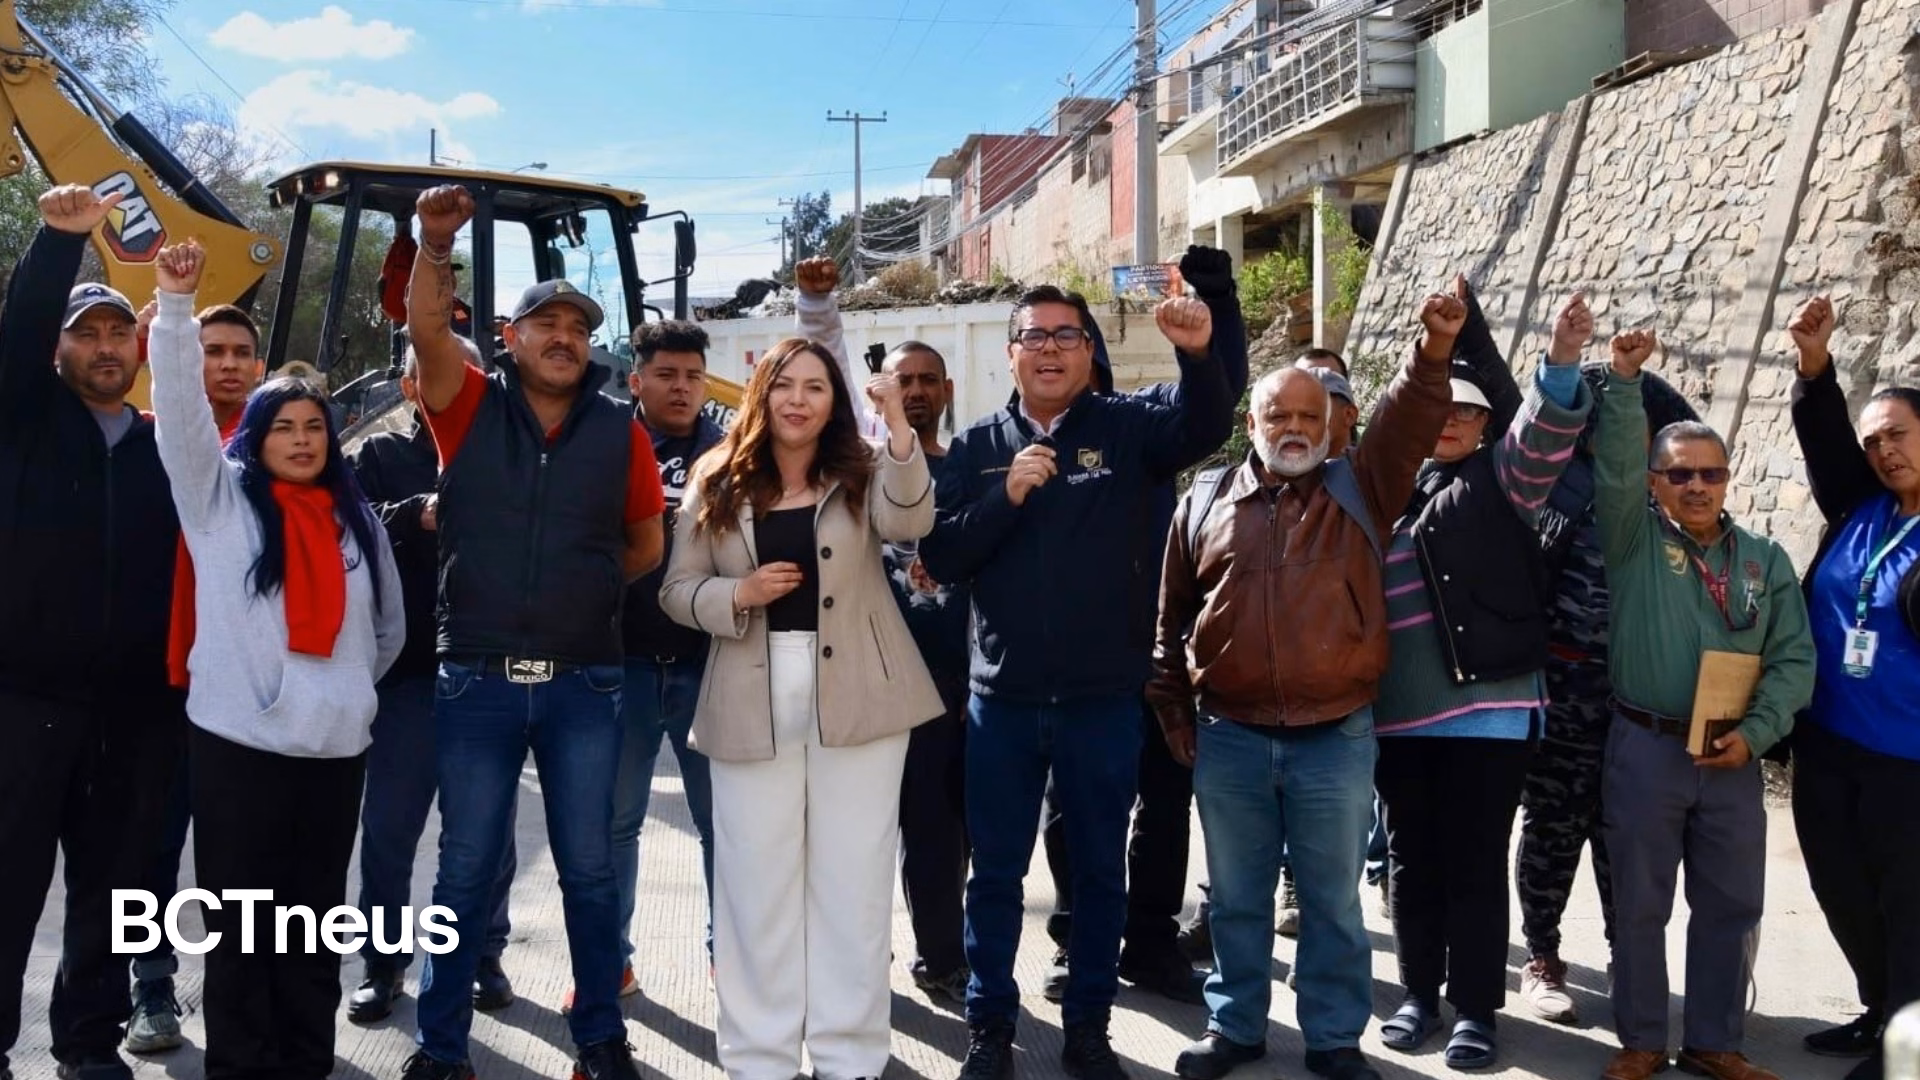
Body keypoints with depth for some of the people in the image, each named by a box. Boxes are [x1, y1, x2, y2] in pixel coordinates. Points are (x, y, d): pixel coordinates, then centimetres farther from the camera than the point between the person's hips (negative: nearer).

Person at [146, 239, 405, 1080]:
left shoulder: (355, 517, 11)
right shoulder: (220, 495, 4)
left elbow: (388, 623, 18)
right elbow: (180, 405, -9)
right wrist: (176, 306, -18)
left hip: (335, 743, 3)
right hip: (238, 738, -3)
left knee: (316, 916, 10)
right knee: (238, 919, 4)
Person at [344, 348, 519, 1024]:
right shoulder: (382, 455, 8)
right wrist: (418, 514, -28)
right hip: (410, 669, -1)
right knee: (389, 825, 6)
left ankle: (484, 955, 24)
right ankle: (383, 962, 20)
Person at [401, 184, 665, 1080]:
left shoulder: (619, 431, 4)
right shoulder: (470, 407, 1)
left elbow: (646, 545, 13)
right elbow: (427, 328, -18)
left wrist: (579, 590, 9)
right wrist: (436, 245, -32)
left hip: (583, 684, 1)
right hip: (477, 681, -1)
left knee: (588, 869, 10)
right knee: (465, 871, 9)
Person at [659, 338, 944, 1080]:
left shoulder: (862, 474, 3)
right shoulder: (717, 485, 6)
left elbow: (909, 523, -18)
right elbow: (676, 591, 5)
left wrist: (898, 426, -30)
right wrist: (739, 594, -14)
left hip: (854, 697, 0)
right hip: (753, 705, 1)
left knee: (852, 880, 6)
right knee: (755, 882, 6)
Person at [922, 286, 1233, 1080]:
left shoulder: (1125, 428, -1)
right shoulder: (977, 445, 3)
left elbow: (1206, 430, -19)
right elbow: (939, 557, -4)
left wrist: (1198, 356, -38)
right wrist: (1006, 495, -18)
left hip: (1104, 699, 0)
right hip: (1003, 699, 1)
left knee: (1101, 870, 12)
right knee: (996, 871, 11)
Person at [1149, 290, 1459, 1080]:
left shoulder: (1359, 490, 4)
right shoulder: (1207, 499, 6)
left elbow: (1408, 424, -13)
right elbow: (1173, 617, 10)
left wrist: (1434, 352, -29)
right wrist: (1172, 712, 8)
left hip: (1336, 737, -1)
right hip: (1229, 738, 1)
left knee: (1333, 899, 10)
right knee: (1237, 896, 14)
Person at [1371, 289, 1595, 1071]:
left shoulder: (1499, 479, 4)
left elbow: (1542, 436, -17)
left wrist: (1561, 362, -34)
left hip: (1490, 709, -3)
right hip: (1399, 717, 3)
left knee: (1475, 861, 3)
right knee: (1412, 860, 11)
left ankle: (1475, 1008, 15)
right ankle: (1420, 993, 26)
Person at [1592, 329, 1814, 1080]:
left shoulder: (1765, 559, 7)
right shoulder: (1635, 537, 1)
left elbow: (1794, 658, 3)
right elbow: (1617, 465, -15)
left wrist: (1754, 734, -8)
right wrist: (1625, 382, -21)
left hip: (1732, 758, 3)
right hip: (1645, 749, -2)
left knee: (1731, 905, 9)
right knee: (1640, 902, 6)